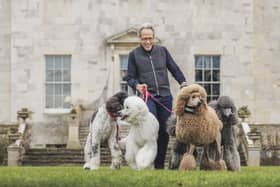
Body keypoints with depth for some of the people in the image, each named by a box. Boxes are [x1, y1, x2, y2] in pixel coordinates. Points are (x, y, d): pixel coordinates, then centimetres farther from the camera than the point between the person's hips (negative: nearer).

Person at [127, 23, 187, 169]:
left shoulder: (162, 51, 12)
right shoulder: (134, 54, 6)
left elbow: (174, 69, 15)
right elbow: (130, 77, 7)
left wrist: (183, 83, 1)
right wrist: (137, 85, -13)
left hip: (165, 97, 3)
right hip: (148, 97, -3)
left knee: (164, 131, 2)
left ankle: (160, 165, 11)